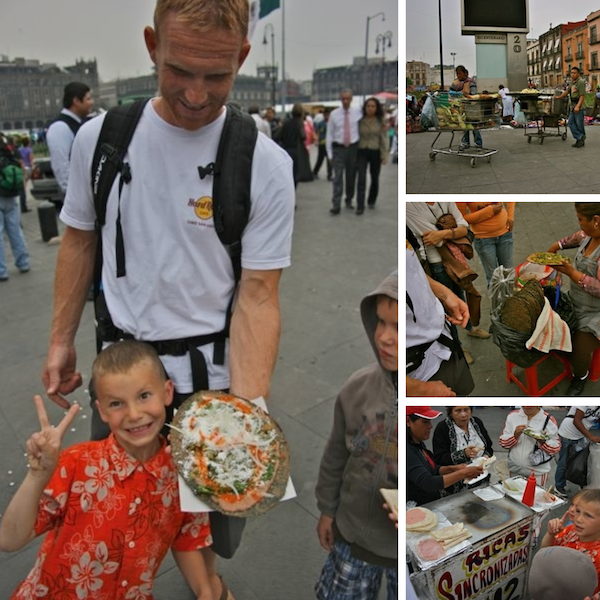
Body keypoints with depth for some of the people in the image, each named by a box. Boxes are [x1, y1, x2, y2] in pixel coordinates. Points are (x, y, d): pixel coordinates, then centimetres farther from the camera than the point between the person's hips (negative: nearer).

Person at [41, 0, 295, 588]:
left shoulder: (265, 165, -16)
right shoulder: (99, 136, -6)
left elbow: (258, 294, -17)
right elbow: (78, 239, 6)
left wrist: (247, 410, -26)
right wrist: (60, 340, 5)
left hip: (211, 365, -2)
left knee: (209, 517, 17)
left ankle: (203, 578, 52)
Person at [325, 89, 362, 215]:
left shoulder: (358, 111, 1)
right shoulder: (334, 114, -1)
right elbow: (329, 134, 1)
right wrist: (330, 153, -2)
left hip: (353, 147, 2)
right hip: (338, 148, -2)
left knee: (351, 176, 11)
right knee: (338, 177, -9)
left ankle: (349, 200, 29)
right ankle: (336, 205, -12)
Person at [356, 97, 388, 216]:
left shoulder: (380, 122, 0)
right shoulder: (360, 121, 0)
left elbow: (383, 139, -1)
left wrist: (384, 155, -7)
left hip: (375, 152, 1)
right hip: (362, 152, -1)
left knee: (374, 179, 12)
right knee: (361, 179, -13)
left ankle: (371, 201, 33)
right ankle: (360, 206, -14)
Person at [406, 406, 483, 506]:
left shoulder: (418, 443, 5)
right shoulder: (408, 450, -22)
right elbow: (428, 483, -28)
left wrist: (453, 468, 1)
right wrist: (463, 473, -26)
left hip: (434, 502, 8)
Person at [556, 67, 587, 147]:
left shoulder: (581, 82, -13)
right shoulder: (573, 82, 14)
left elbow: (582, 96, -20)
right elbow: (567, 91, 31)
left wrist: (578, 106, -29)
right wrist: (559, 97, 41)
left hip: (579, 105, -9)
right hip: (573, 106, 9)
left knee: (579, 124, -4)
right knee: (571, 122, 2)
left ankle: (581, 141, 4)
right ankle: (580, 137, 1)